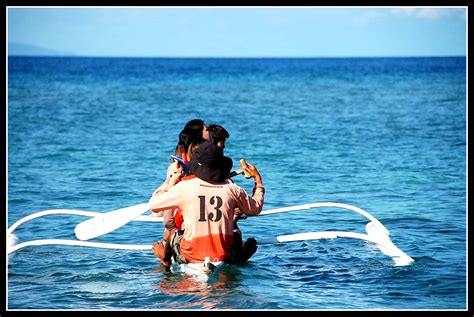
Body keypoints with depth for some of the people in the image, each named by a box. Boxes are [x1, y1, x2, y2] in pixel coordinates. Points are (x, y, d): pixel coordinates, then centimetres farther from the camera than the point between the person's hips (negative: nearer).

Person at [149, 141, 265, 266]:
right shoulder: (232, 189, -4)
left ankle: (166, 257, 45)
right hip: (223, 257, 1)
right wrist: (257, 178, 26)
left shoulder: (185, 187, -11)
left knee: (173, 232, 31)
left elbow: (153, 205, 0)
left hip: (192, 257, -1)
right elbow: (255, 208, 13)